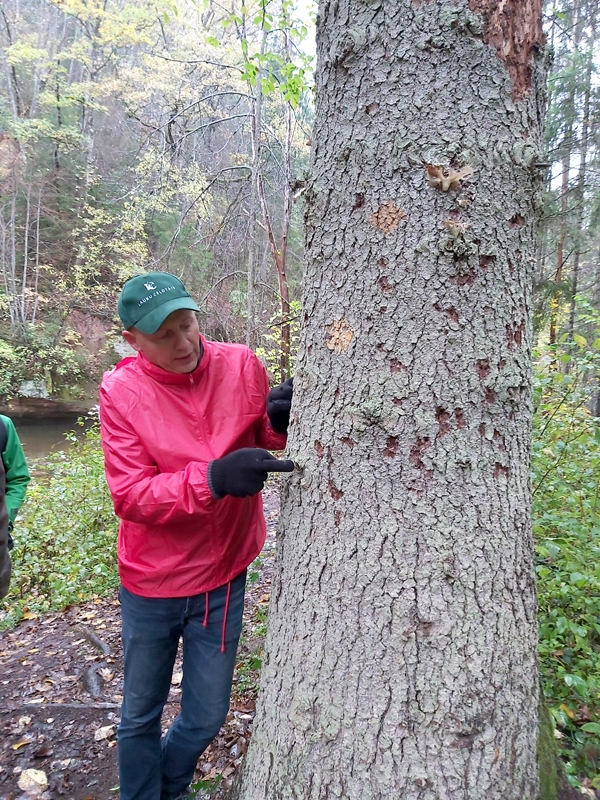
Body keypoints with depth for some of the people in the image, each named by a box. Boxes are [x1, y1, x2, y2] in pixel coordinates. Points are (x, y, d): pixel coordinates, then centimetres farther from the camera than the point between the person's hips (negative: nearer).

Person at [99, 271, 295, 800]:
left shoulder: (241, 365, -9)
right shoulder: (121, 391, -13)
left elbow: (263, 438, 5)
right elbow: (130, 495, -17)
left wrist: (278, 420, -19)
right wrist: (212, 478, -32)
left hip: (223, 577, 2)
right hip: (151, 583, -1)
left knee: (207, 717, 18)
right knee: (141, 717, 18)